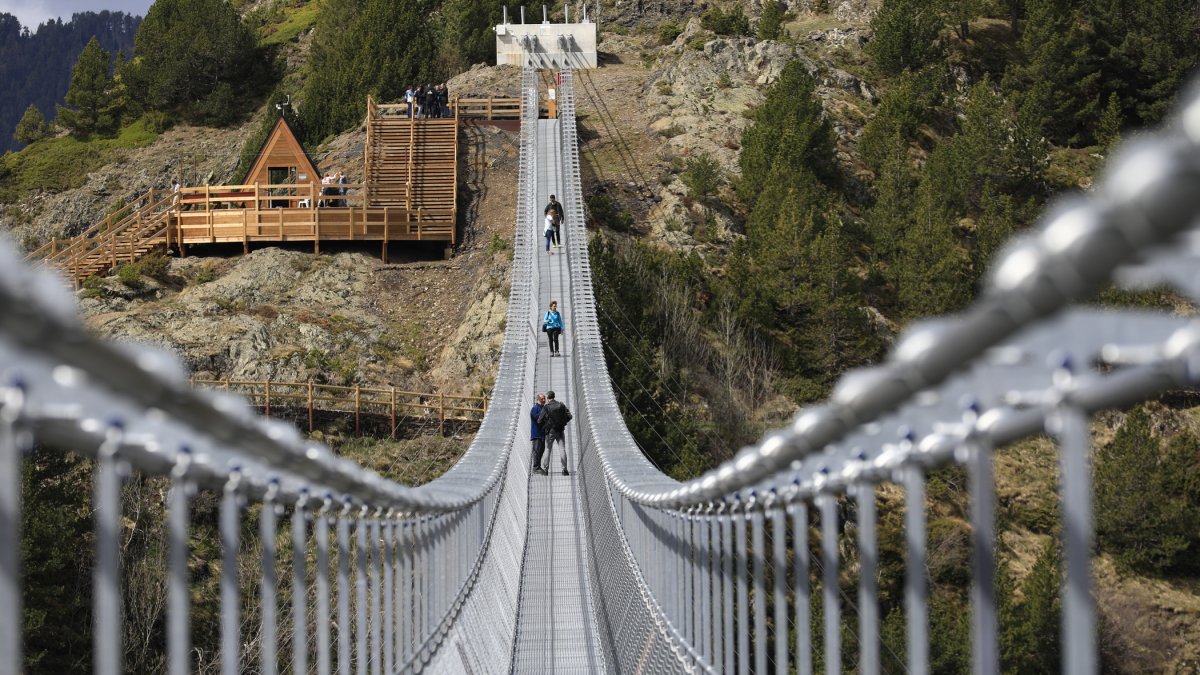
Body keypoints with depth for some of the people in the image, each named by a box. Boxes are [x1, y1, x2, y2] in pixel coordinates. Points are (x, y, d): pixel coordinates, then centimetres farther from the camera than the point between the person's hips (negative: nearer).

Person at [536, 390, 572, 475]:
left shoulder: (546, 407, -9)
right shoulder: (561, 405, 0)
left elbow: (539, 421, -7)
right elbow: (569, 416, 0)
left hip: (550, 431, -2)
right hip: (560, 430, 2)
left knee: (548, 449, 9)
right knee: (563, 449, 2)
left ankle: (545, 469, 10)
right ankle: (564, 470, -4)